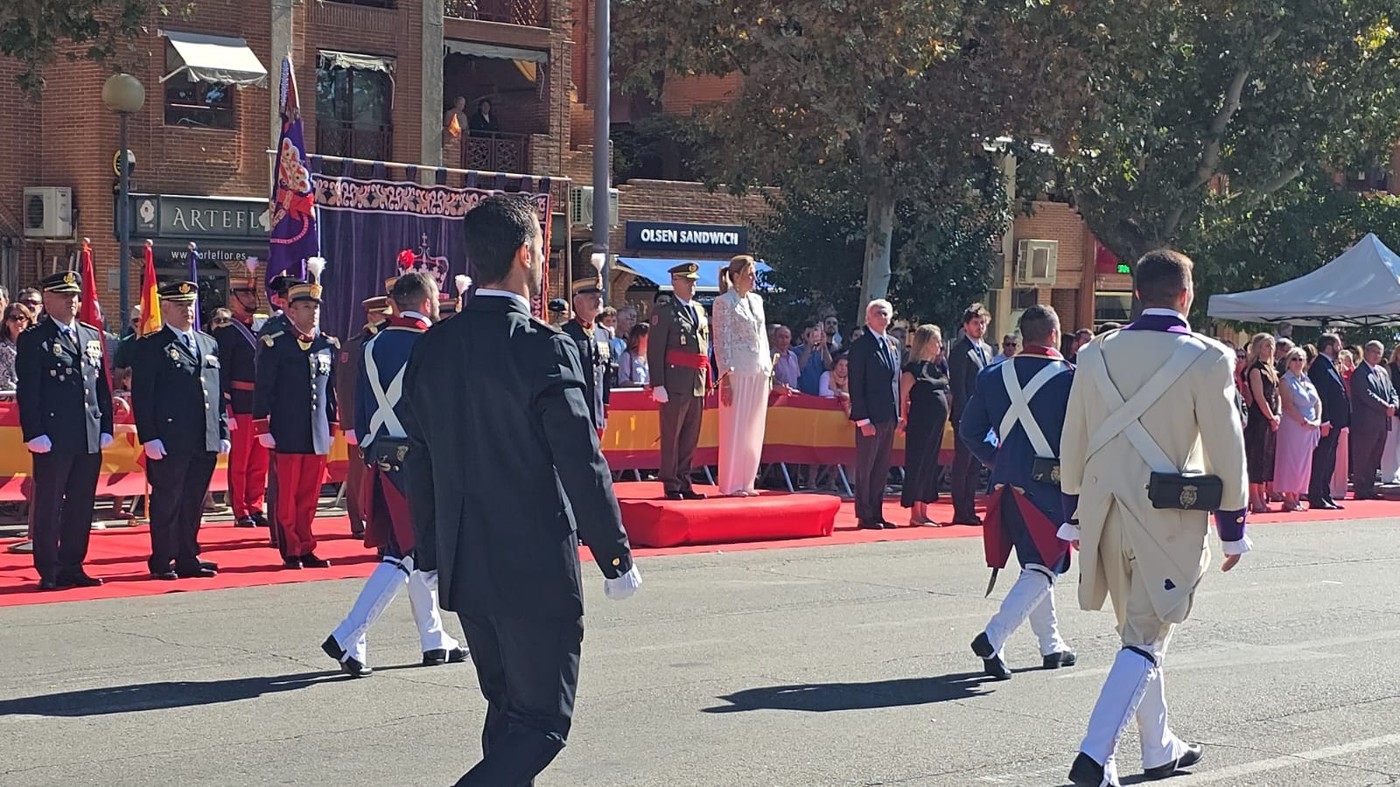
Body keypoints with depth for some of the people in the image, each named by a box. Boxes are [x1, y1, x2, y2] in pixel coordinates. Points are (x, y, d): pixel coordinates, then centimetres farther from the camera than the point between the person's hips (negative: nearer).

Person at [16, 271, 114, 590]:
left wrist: (105, 428, 10)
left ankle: (73, 567, 17)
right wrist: (34, 433, -14)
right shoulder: (33, 340, -2)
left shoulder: (93, 336, 15)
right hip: (53, 439, -6)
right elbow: (27, 392, -7)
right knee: (48, 505, 0)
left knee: (82, 506, 9)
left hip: (90, 439, 6)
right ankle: (49, 572, 4)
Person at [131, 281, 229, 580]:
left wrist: (223, 432, 12)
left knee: (194, 503, 10)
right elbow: (141, 396, -6)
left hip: (205, 442, 6)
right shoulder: (151, 347, -2)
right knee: (167, 502, -1)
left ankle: (188, 559, 18)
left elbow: (219, 392, 18)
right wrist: (149, 438, -14)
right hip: (169, 441, -5)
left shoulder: (209, 344, 17)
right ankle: (162, 563, 6)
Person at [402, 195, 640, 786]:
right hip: (537, 570, -7)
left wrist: (429, 553, 19)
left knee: (507, 709, 20)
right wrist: (617, 557, -6)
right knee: (542, 722, 1)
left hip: (463, 567, 7)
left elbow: (418, 463, 9)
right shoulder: (544, 348, -17)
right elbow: (582, 465, -16)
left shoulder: (433, 348, 3)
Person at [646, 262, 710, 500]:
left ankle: (685, 483, 16)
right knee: (671, 436, -2)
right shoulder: (664, 311, -4)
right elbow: (655, 350, -9)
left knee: (691, 436, 9)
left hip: (697, 383, 7)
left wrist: (706, 381, 17)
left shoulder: (699, 311, 18)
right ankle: (671, 485, 2)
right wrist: (658, 384, -16)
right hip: (675, 382, -7)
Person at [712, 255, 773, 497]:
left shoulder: (756, 301, 15)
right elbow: (722, 342, -9)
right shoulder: (724, 302, -6)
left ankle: (746, 482, 15)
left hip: (759, 373, 7)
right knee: (735, 429, -3)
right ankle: (731, 484, 2)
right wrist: (725, 378, -14)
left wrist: (769, 371, 13)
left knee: (754, 430, 8)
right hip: (738, 372, -7)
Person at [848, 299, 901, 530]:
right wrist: (863, 419, -16)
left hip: (889, 416, 7)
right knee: (866, 467, -1)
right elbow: (856, 386, -10)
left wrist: (898, 415, 11)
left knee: (882, 468, 10)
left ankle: (877, 514, 15)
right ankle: (865, 516, 3)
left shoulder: (893, 344, 16)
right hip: (870, 417, -7)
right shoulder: (860, 346, -6)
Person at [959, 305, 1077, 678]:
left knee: (1035, 566, 19)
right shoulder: (1070, 378, -10)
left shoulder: (993, 376, 5)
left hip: (1007, 485, 6)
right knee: (1041, 569, -2)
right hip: (1049, 488, -6)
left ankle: (1051, 646, 28)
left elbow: (969, 430, 9)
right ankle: (992, 638, -19)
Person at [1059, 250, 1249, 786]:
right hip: (1168, 519, -5)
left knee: (1137, 630, 18)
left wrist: (1073, 517, 18)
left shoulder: (1096, 355, 3)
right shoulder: (1206, 359, -10)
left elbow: (1073, 443, 9)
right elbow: (1226, 453, -7)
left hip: (1107, 513, 5)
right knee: (1145, 638, -1)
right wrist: (1233, 530, 2)